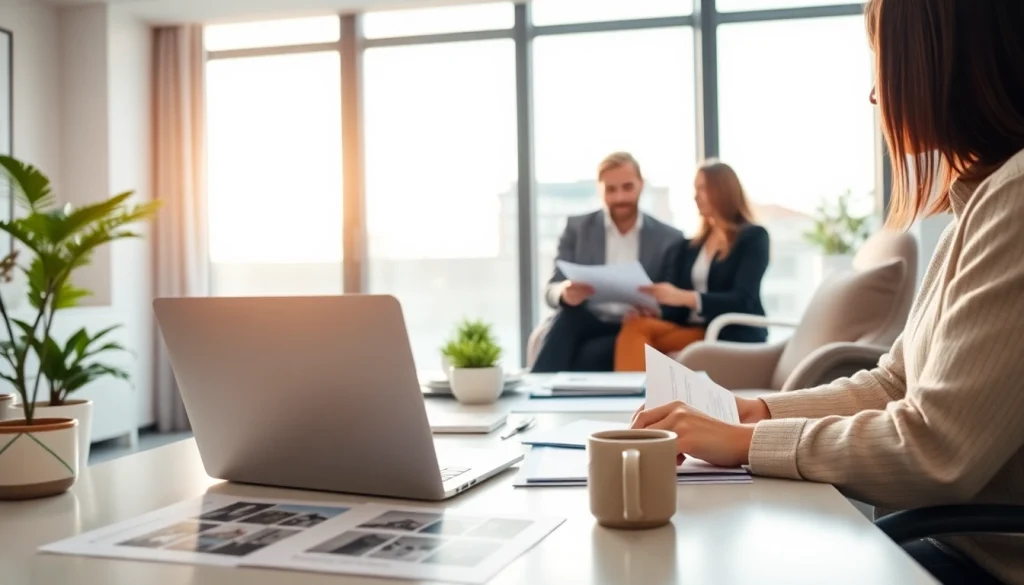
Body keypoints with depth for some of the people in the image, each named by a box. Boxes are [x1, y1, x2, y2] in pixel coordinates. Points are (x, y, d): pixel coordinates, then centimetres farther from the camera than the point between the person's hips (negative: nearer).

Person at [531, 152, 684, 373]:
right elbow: (551, 290, 2)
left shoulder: (669, 238, 7)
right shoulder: (577, 228, 9)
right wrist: (566, 293, -24)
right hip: (584, 324, 2)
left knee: (591, 354, -34)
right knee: (567, 316, -33)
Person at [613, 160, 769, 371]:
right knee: (635, 326, -27)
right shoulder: (691, 246, 20)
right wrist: (650, 308, -12)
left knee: (639, 330, -29)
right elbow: (679, 307, 11)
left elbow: (742, 300, -11)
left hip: (734, 338, -5)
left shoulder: (753, 237, 3)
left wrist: (684, 297, -25)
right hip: (693, 330, 5)